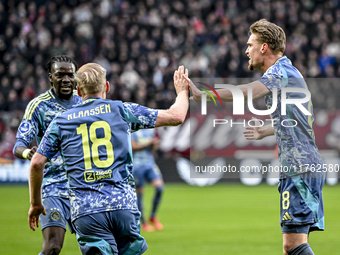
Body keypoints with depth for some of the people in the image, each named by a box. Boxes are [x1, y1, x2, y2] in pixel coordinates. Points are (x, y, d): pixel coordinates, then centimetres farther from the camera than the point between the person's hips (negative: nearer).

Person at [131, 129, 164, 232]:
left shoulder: (151, 129, 12)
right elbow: (133, 146, -14)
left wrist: (155, 143, -5)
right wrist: (149, 142, -15)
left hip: (150, 163, 5)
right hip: (137, 164, -5)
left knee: (159, 187, -12)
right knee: (140, 193, 0)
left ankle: (153, 217, 6)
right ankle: (143, 223, 14)